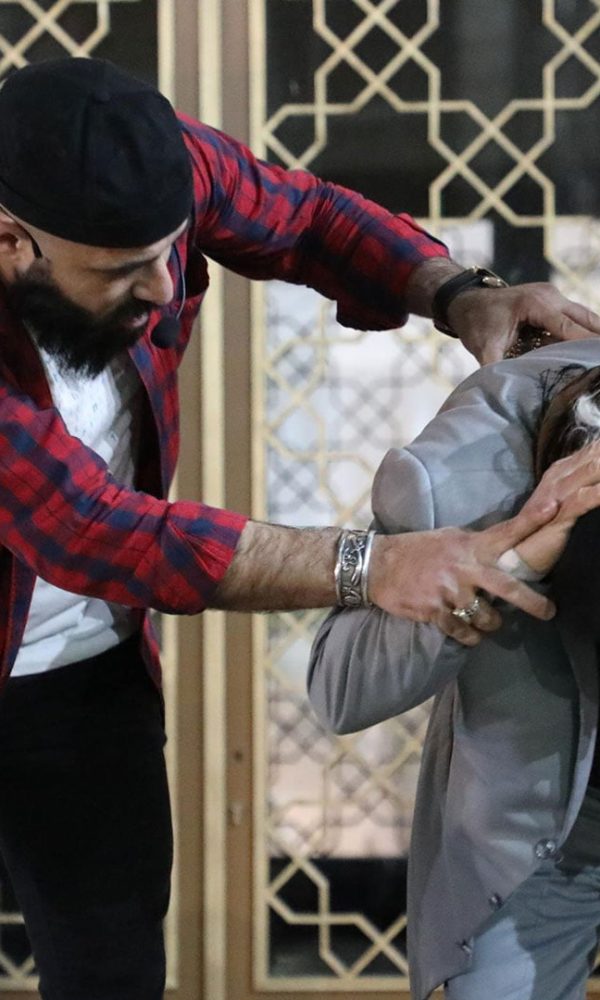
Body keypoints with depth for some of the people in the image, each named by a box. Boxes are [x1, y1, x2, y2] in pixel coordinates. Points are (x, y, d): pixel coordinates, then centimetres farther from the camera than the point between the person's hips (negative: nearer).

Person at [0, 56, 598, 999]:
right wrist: (367, 567, -42)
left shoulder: (164, 170, -20)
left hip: (87, 667, 4)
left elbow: (311, 219, 0)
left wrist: (462, 297, -18)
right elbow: (91, 533, -38)